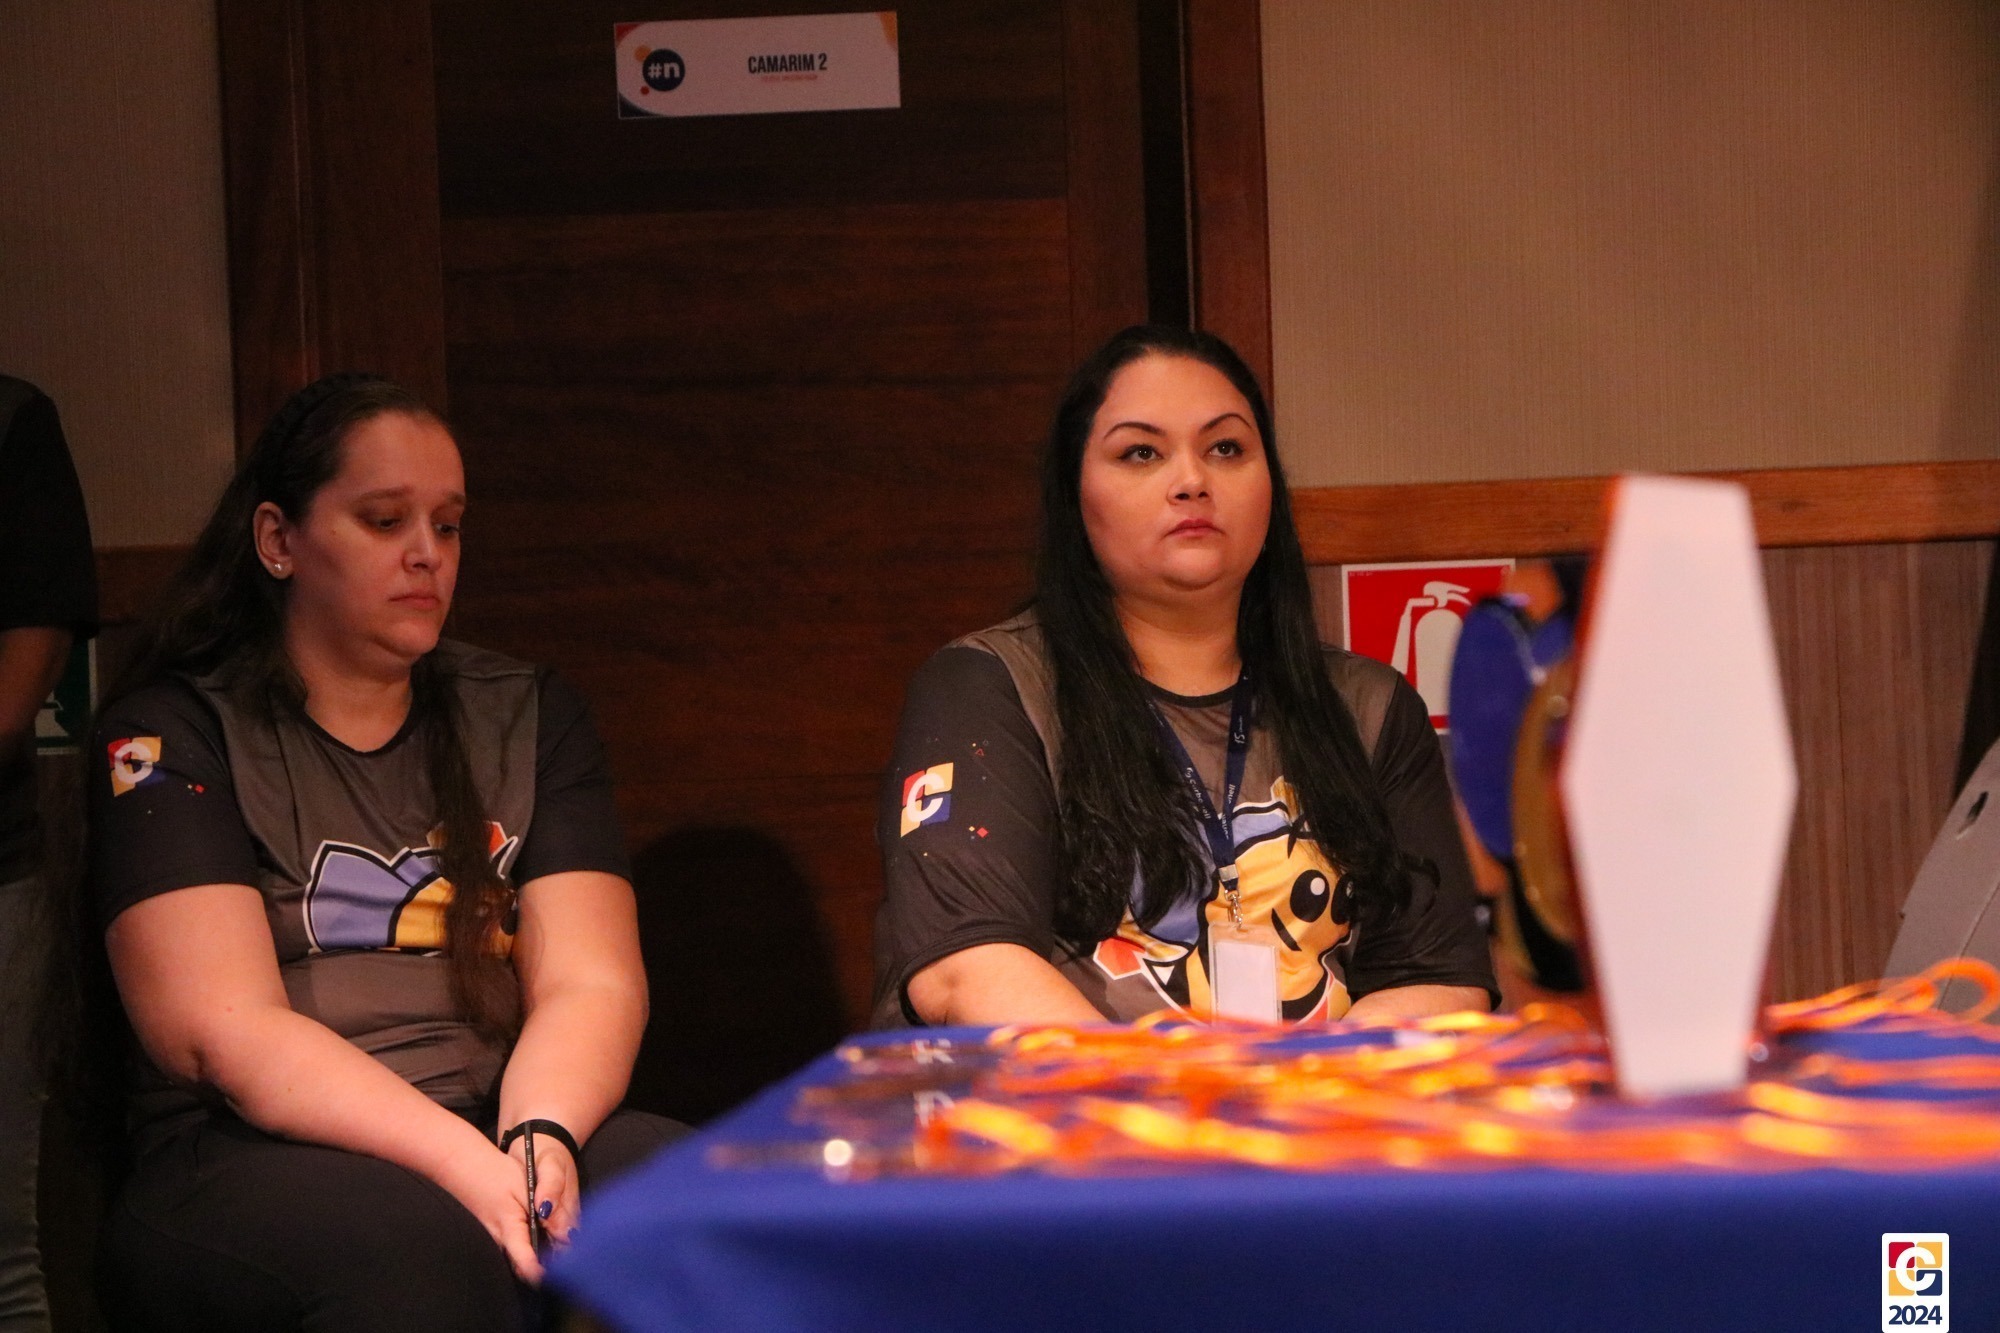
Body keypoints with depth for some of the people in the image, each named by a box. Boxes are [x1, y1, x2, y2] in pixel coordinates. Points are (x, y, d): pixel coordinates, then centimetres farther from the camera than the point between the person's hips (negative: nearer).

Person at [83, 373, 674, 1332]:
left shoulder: (527, 716, 15)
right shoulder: (169, 732, 2)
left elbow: (591, 982, 4)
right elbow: (224, 1032, -10)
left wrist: (538, 1138, -19)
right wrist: (470, 1168, -23)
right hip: (245, 1158, -3)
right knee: (424, 1247, -37)